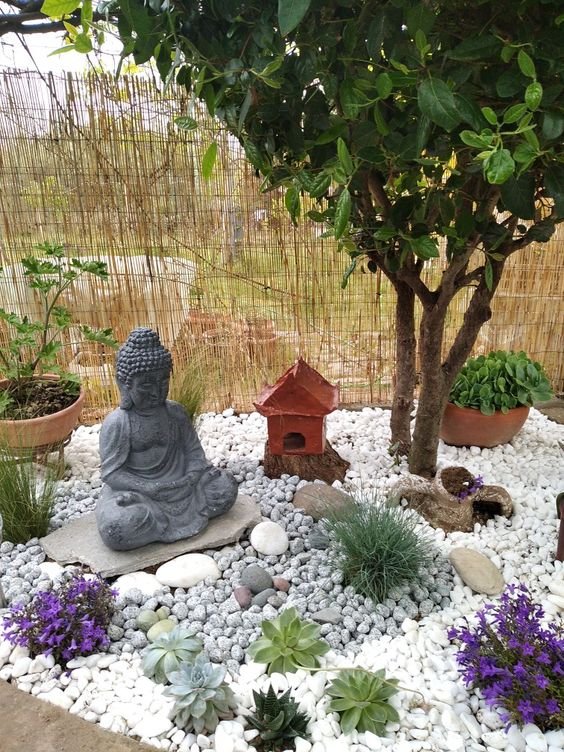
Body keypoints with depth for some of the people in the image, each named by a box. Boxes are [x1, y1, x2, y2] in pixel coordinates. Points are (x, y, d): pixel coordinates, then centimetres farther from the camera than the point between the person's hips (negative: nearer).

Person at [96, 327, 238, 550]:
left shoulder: (175, 412, 0)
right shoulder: (116, 423, -13)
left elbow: (194, 450, 5)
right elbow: (111, 473, -14)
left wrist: (191, 478, -15)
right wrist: (151, 489, -24)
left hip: (178, 485, 4)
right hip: (137, 491, -4)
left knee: (225, 487, -13)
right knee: (117, 526, -34)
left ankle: (156, 519, -8)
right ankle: (177, 523, -10)